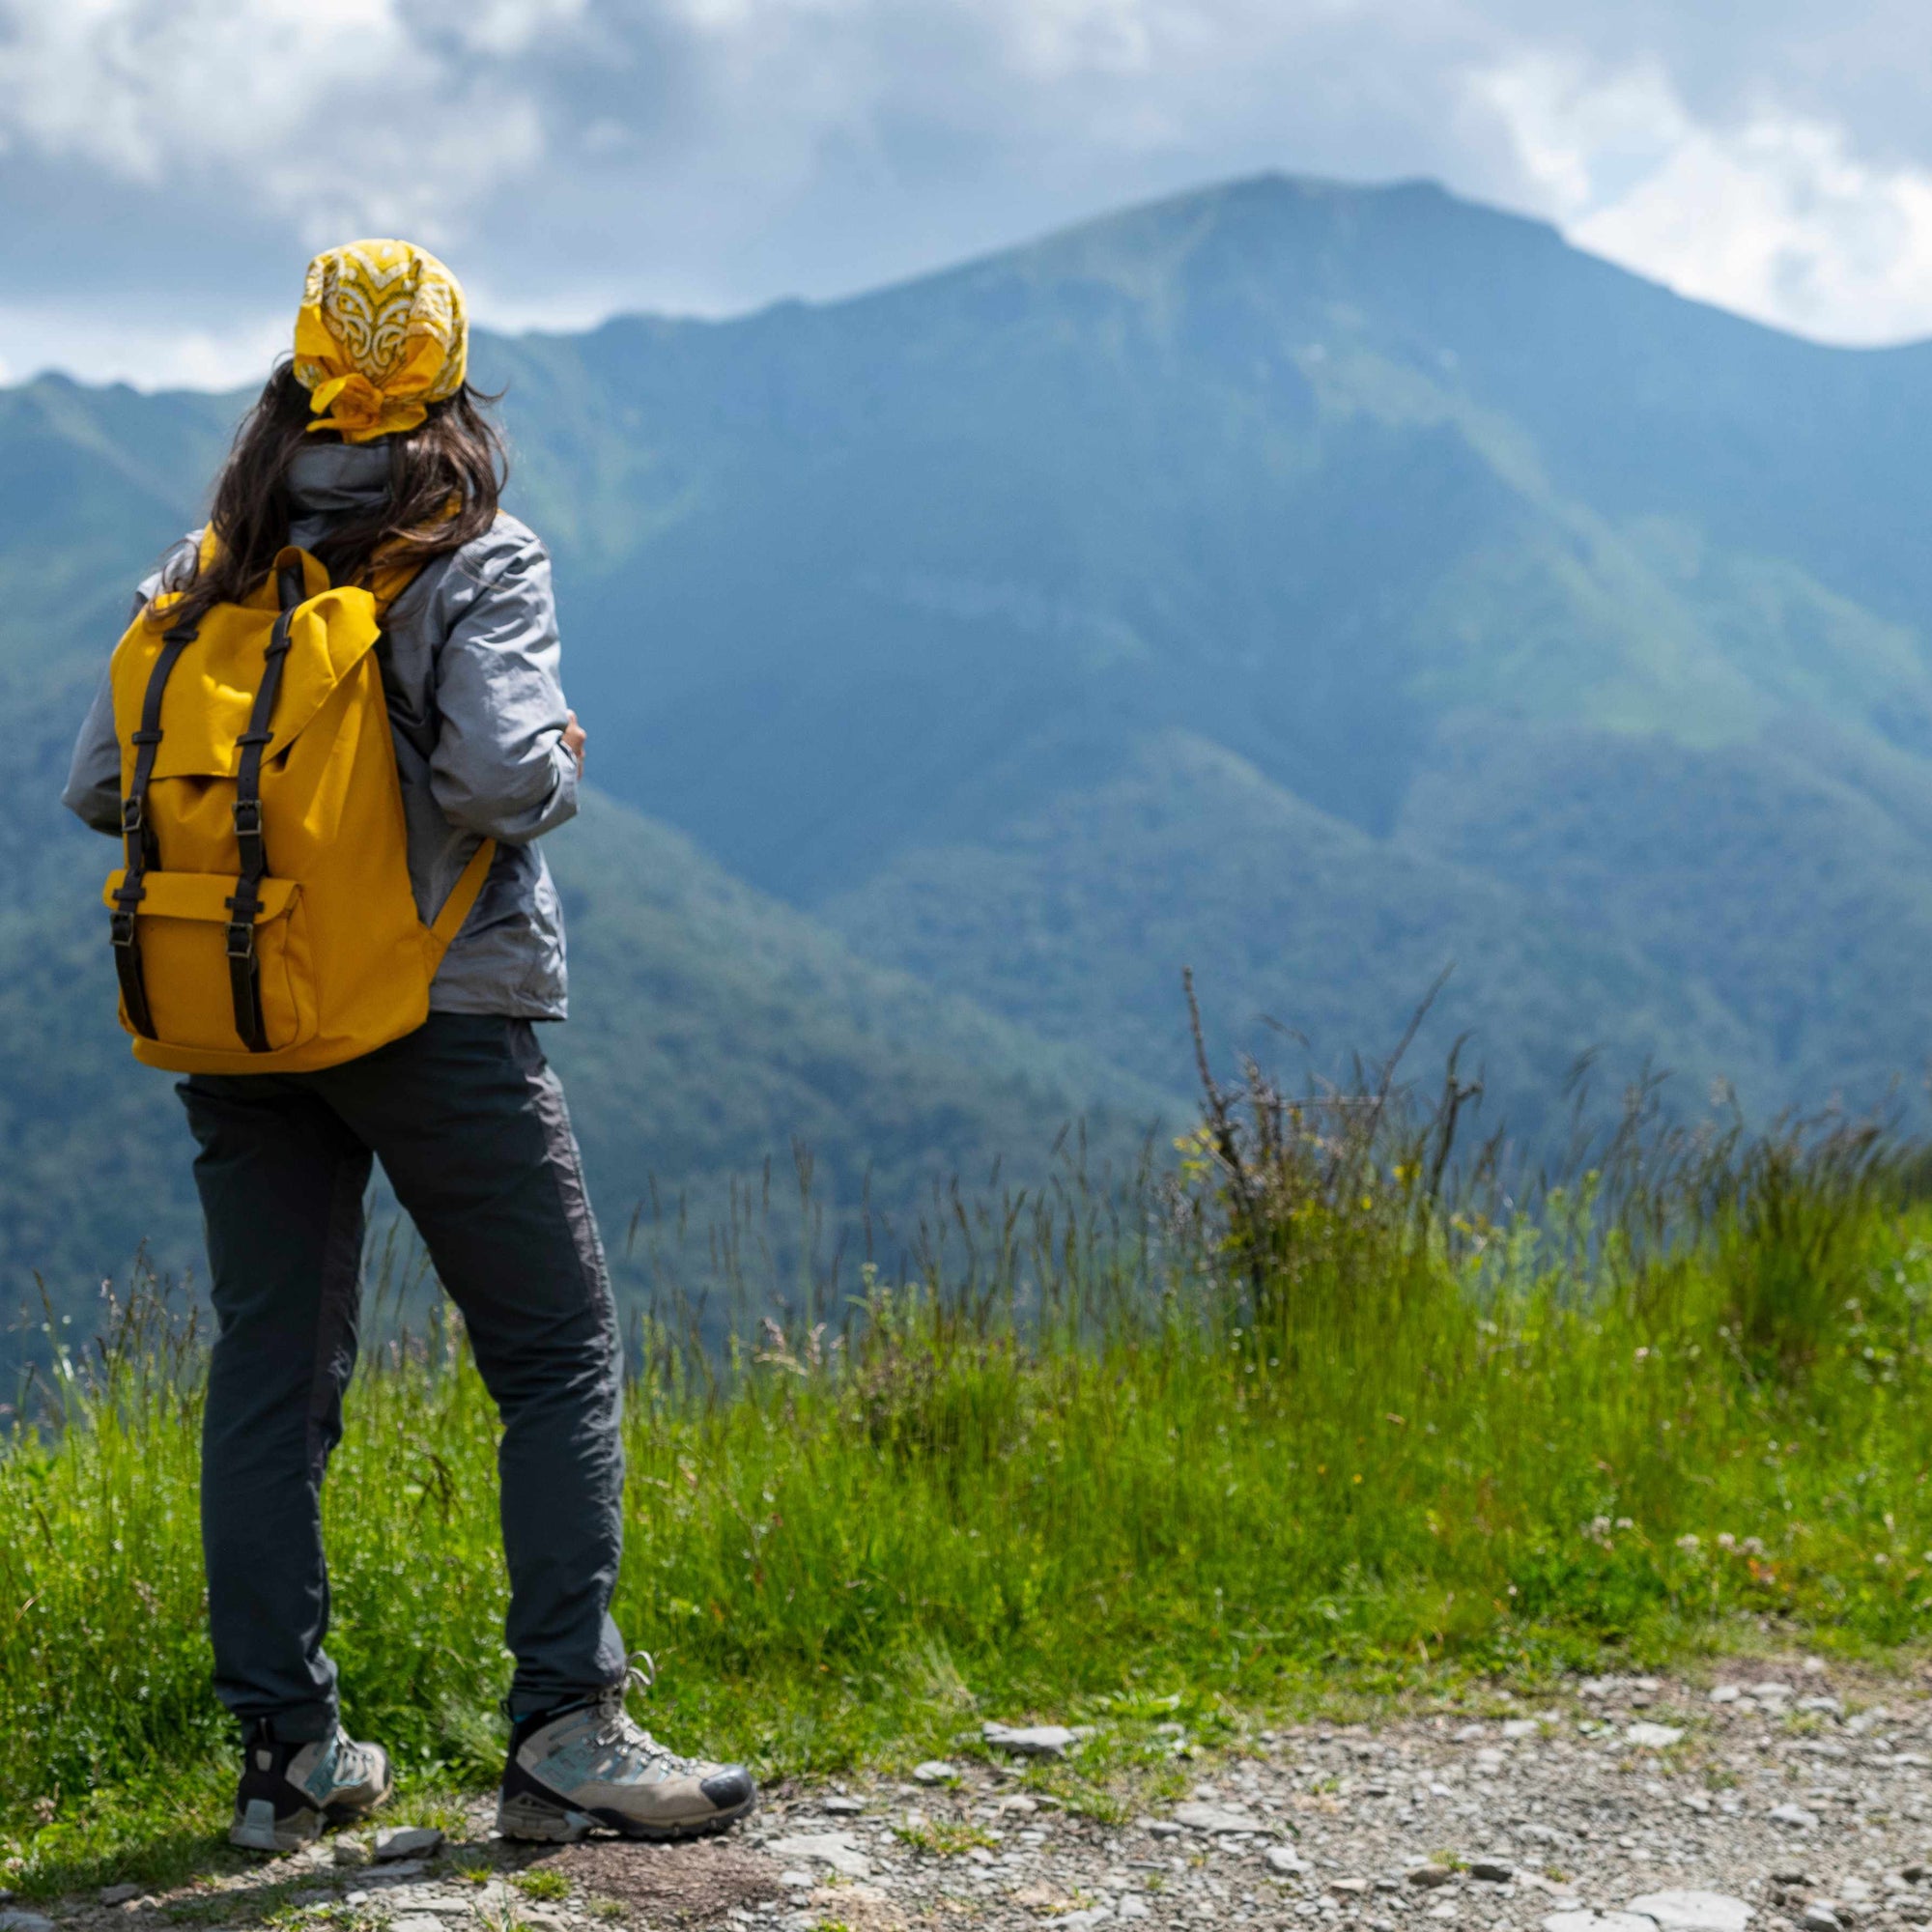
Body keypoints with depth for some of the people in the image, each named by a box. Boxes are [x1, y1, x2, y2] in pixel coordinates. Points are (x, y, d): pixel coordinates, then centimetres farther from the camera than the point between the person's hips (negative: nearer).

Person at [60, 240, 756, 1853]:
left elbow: (97, 785, 4)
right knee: (562, 1360, 4)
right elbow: (503, 777, -20)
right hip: (441, 1012, -5)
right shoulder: (475, 563, -7)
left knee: (270, 1375, 10)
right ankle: (566, 1734, -1)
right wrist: (563, 755, 1)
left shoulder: (206, 572, 6)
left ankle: (285, 1755, 13)